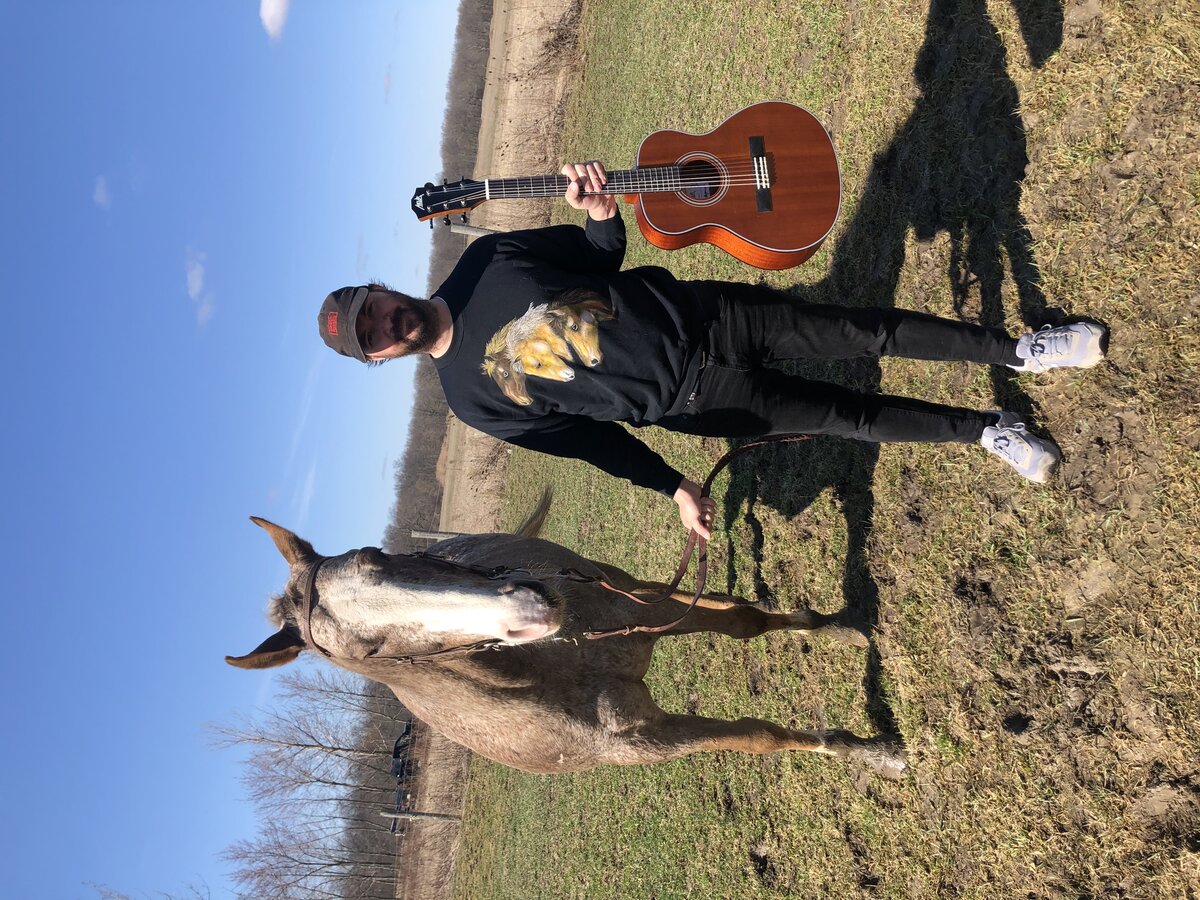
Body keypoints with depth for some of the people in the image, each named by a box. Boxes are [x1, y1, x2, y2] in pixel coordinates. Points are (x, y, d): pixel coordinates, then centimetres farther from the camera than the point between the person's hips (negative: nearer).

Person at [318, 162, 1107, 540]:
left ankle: (1019, 350, 20)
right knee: (848, 416, 0)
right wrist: (673, 486, -2)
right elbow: (583, 436, -2)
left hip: (698, 314, 2)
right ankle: (989, 430, 23)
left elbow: (602, 257, 7)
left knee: (867, 331, 1)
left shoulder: (484, 259, -3)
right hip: (693, 400, -2)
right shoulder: (474, 397, -7)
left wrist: (602, 211, -16)